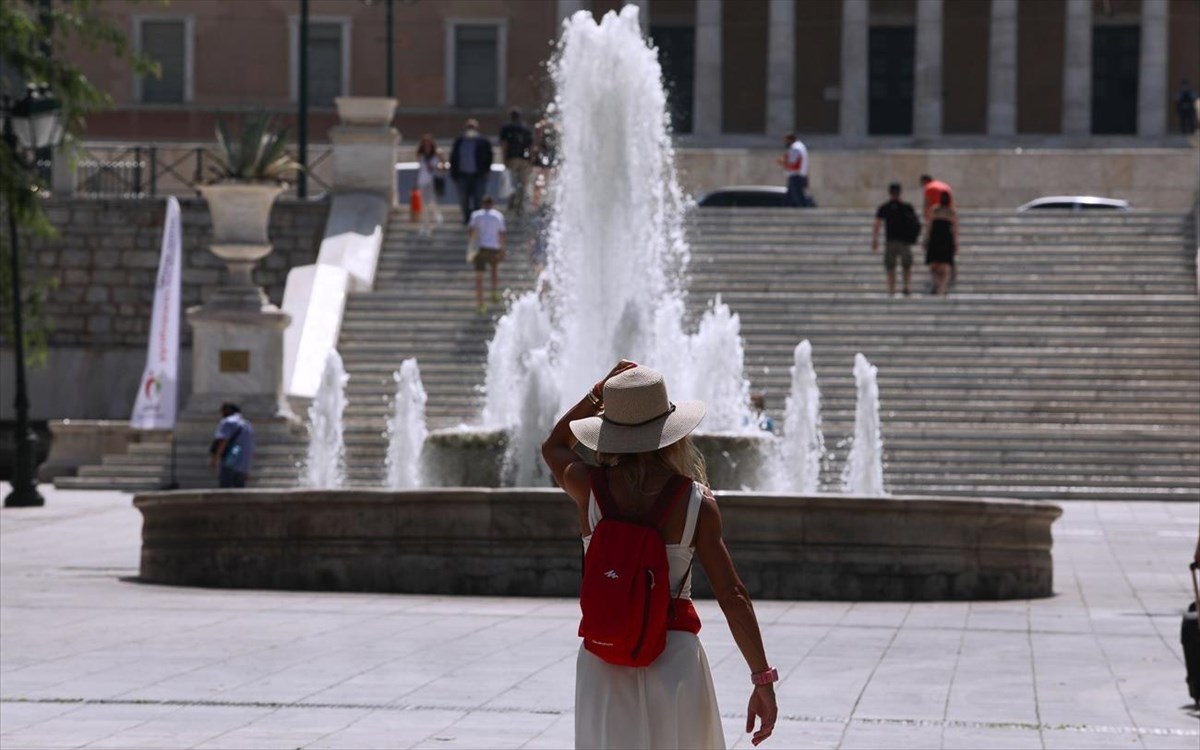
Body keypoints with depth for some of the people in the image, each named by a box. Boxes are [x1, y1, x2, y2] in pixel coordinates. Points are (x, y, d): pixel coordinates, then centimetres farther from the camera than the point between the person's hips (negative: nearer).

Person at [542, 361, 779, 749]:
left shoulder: (588, 487, -3)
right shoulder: (697, 503, -6)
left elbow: (554, 446, 23)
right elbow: (732, 596, -7)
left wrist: (598, 393, 20)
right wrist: (763, 678, -3)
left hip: (602, 657, 1)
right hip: (675, 654, -1)